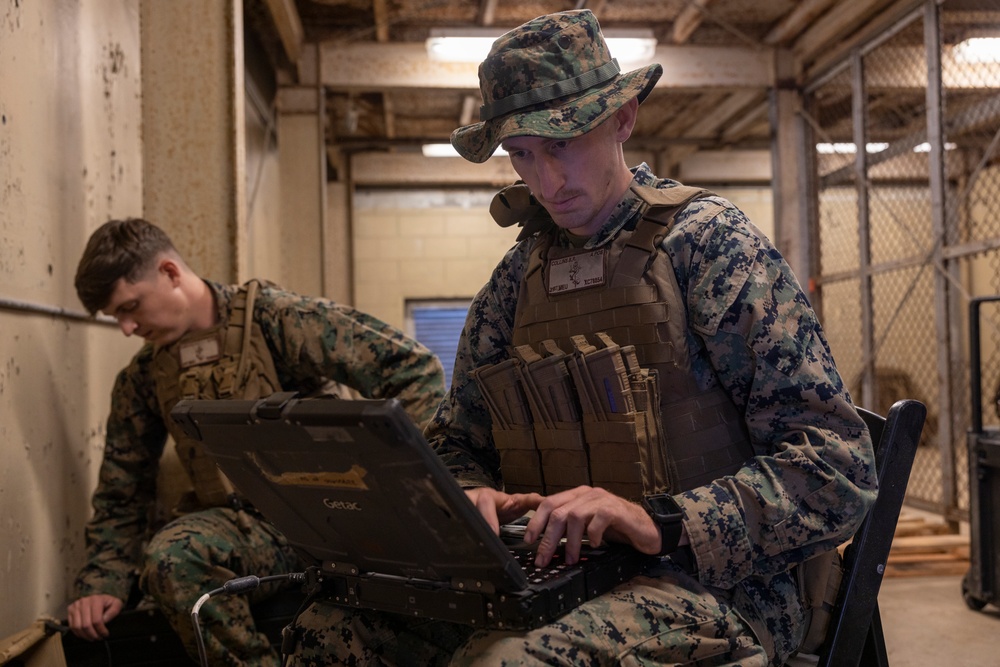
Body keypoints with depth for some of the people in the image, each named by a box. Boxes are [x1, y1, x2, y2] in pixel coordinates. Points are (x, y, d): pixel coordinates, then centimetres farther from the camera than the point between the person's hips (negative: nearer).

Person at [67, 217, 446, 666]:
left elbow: (415, 368, -11)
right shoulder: (142, 379, 11)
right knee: (168, 557, -30)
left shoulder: (276, 318, -7)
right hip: (240, 525, 4)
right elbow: (121, 492, 21)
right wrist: (101, 584, 9)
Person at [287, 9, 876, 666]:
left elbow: (840, 469, -11)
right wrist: (471, 496, -6)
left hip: (712, 584, -4)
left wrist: (660, 521, -25)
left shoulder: (708, 239, -4)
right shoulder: (519, 274, 12)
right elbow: (456, 439, 19)